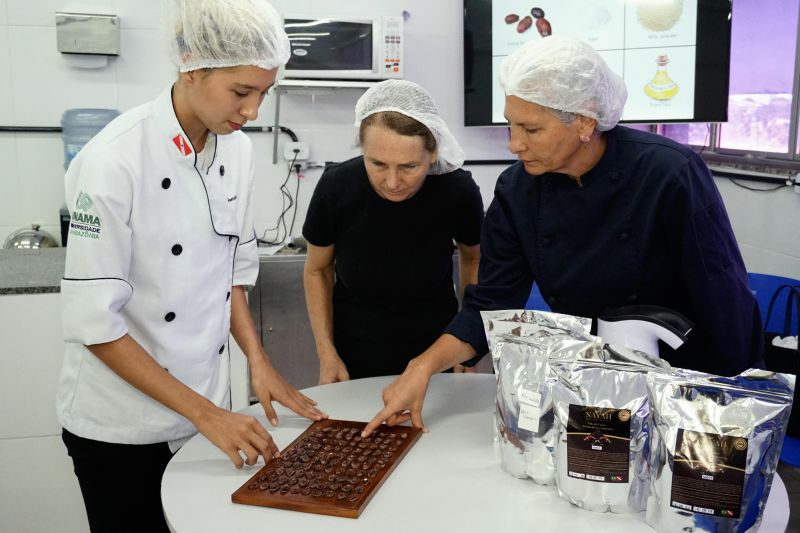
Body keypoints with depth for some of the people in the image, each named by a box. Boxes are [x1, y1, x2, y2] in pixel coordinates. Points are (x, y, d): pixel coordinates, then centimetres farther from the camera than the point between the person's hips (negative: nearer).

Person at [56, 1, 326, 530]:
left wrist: (259, 362, -4)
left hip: (208, 411, 6)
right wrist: (204, 412, -21)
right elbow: (94, 322, -21)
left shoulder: (238, 149, -4)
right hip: (121, 427, -5)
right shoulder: (112, 162, -23)